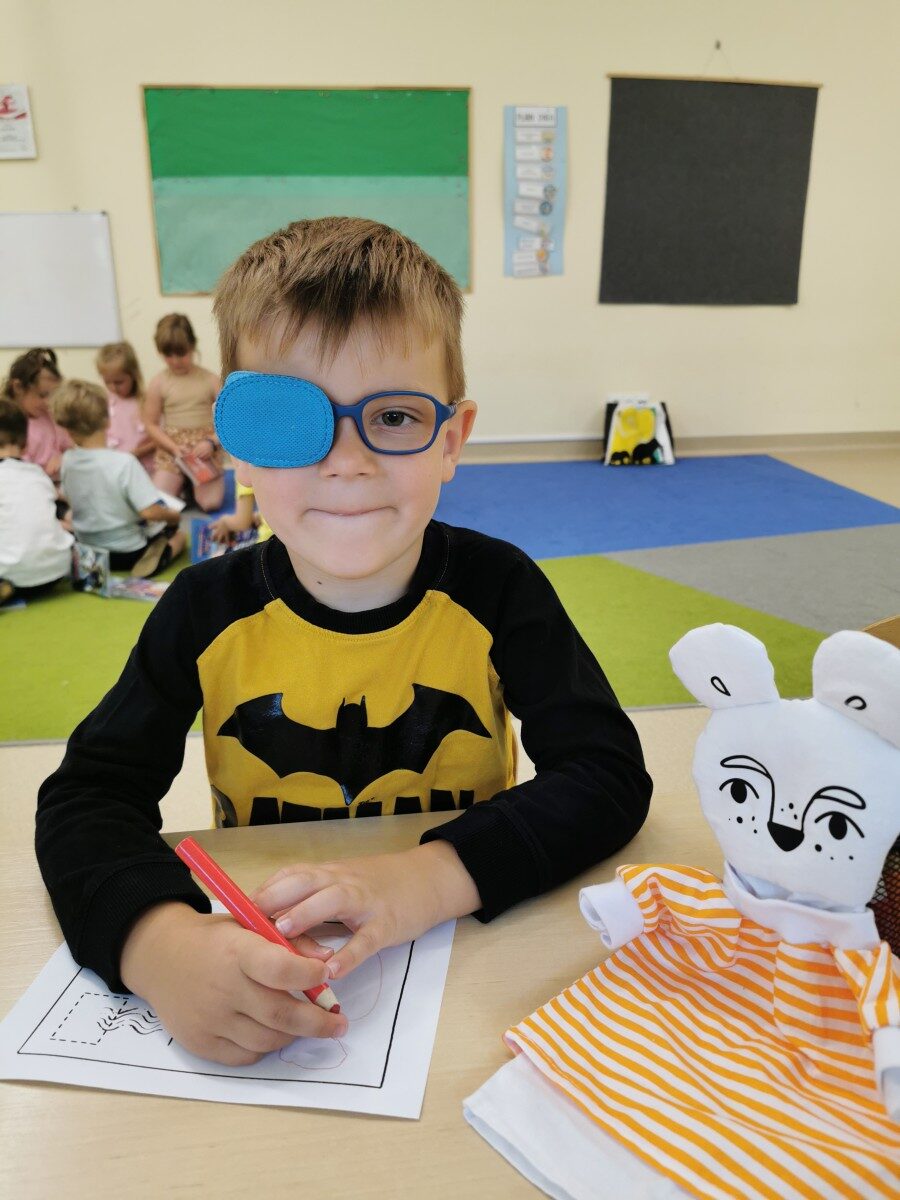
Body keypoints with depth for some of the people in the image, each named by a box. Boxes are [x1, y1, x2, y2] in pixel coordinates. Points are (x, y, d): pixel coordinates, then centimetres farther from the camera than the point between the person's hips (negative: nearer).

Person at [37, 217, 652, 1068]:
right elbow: (87, 796, -10)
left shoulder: (494, 590, -12)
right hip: (250, 965, 2)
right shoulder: (210, 611, -9)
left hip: (467, 966, -1)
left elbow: (609, 775, -16)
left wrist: (436, 876, -31)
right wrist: (161, 943, -31)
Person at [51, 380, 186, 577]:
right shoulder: (124, 462, -26)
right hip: (128, 553, -6)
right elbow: (150, 511, -28)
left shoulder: (67, 461, -8)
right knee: (178, 535, 23)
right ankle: (152, 560, 11)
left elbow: (70, 499, 9)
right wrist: (173, 515, -8)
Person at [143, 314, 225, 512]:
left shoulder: (210, 380, 0)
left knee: (210, 503, -17)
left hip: (205, 448, -1)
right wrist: (174, 448, -12)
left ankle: (194, 484, 17)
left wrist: (211, 442, -15)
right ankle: (181, 483, 19)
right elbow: (151, 424, 2)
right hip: (170, 448, 1)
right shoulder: (158, 383, 1)